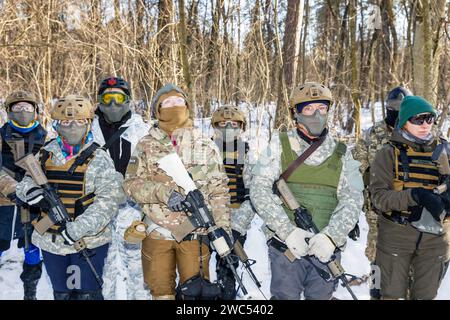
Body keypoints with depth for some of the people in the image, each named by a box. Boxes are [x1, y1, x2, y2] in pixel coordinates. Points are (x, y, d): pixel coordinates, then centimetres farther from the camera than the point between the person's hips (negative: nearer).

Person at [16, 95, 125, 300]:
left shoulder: (98, 159, -11)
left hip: (89, 241, -4)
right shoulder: (45, 155, 2)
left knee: (87, 294, 5)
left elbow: (108, 201, -19)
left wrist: (76, 229, -25)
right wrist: (30, 190, -14)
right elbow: (25, 182, 11)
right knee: (61, 293, 20)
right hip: (50, 242, 4)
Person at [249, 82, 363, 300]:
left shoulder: (341, 154, 8)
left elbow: (352, 200, 0)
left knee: (321, 296, 11)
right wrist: (288, 230, -17)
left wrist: (330, 236, -16)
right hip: (286, 246, -2)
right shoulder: (280, 145, 2)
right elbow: (259, 189, -6)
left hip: (326, 249, 2)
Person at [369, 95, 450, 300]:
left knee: (426, 295, 15)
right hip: (396, 236, -3)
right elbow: (378, 196, -13)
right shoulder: (389, 154, -5)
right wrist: (415, 195, -29)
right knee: (393, 295, 7)